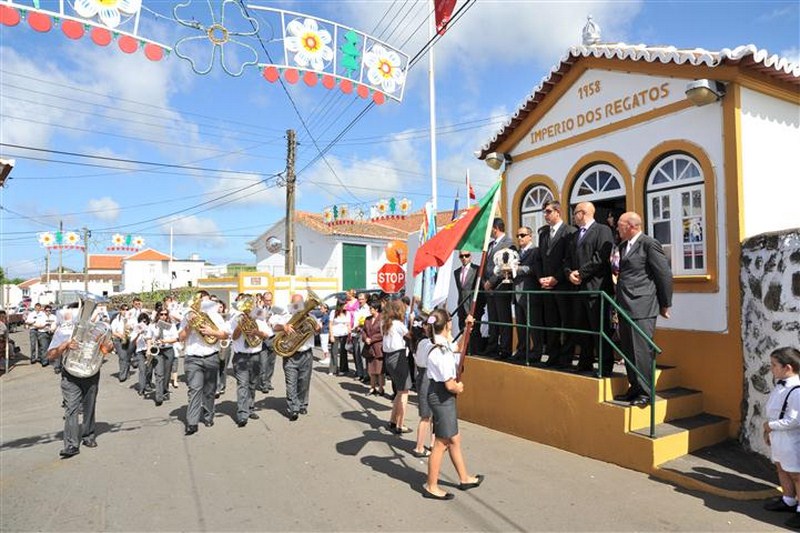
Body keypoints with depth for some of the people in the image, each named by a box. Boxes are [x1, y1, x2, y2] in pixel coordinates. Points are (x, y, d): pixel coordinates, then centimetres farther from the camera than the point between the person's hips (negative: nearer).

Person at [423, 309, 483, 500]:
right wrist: (459, 388, -5)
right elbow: (450, 385, -26)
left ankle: (464, 478, 37)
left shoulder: (444, 344, 2)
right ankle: (431, 487, 20)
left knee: (454, 439, 21)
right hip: (441, 396, -10)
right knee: (441, 443, 4)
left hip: (440, 395, 10)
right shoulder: (441, 352, -27)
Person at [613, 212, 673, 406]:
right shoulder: (623, 246, 17)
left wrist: (665, 305, -3)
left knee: (642, 350, -4)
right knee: (628, 350, 12)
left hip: (642, 307, -8)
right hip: (625, 307, 8)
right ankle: (635, 387, 23)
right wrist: (619, 303, 17)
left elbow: (665, 275, -8)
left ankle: (646, 392, 7)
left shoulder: (649, 244, -8)